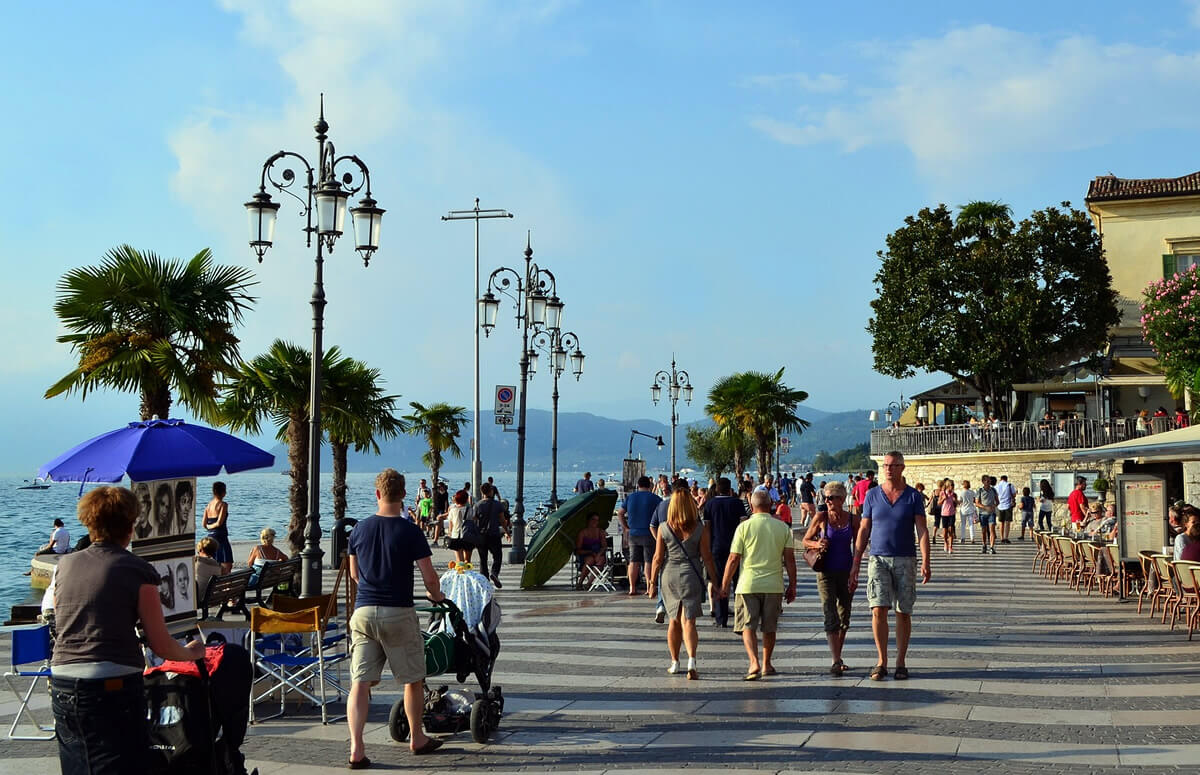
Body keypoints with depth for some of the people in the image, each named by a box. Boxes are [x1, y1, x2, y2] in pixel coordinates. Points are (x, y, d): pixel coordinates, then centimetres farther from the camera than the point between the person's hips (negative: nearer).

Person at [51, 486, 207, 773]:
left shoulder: (65, 565, 9)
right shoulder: (138, 570, -5)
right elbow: (161, 645, -4)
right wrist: (192, 652, 16)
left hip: (62, 685, 6)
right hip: (114, 686, -6)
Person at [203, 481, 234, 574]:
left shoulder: (208, 505, 11)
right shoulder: (223, 505, -10)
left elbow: (204, 524, 9)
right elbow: (219, 522, -16)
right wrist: (212, 526, 1)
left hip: (210, 537, 7)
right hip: (221, 537, -7)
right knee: (227, 565, -6)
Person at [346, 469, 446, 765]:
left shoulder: (359, 529, 3)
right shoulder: (410, 532, -8)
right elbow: (429, 577, -7)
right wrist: (436, 595, 14)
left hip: (363, 611, 3)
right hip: (398, 613, -3)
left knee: (360, 682, 1)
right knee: (413, 680, 15)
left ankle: (356, 748, -10)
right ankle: (417, 739, 27)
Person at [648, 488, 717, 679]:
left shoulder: (663, 528, -3)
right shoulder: (700, 529, -5)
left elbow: (658, 558, -2)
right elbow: (707, 558, -4)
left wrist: (653, 583, 6)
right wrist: (713, 581, 4)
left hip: (669, 576, 1)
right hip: (691, 576, -1)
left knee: (674, 621, 16)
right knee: (688, 621, -2)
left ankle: (675, 663, 25)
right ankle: (691, 661, -20)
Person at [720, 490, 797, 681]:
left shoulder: (744, 527, -4)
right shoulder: (783, 528, 3)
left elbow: (733, 559, -5)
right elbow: (789, 559, 3)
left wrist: (725, 584, 5)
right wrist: (792, 586, 12)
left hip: (748, 584, -3)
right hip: (774, 585, 3)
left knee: (748, 626, 1)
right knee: (769, 628, 15)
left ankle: (754, 662, -16)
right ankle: (766, 664, 25)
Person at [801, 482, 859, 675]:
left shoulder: (853, 519, 0)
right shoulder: (821, 517, -4)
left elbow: (857, 549, 4)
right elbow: (805, 541, 6)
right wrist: (817, 544, -16)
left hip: (846, 572, 3)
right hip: (826, 573, -3)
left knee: (844, 617, 11)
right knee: (831, 617, -12)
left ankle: (837, 658, 27)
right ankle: (835, 661, -18)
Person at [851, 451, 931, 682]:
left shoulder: (913, 496, 1)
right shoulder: (872, 495, 5)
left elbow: (922, 530, -3)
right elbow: (864, 530, 8)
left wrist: (925, 562, -14)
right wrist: (855, 563, 4)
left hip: (905, 561, 0)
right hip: (878, 559, 0)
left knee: (903, 613, 3)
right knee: (878, 610, -10)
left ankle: (901, 663, 13)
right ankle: (882, 662, -1)